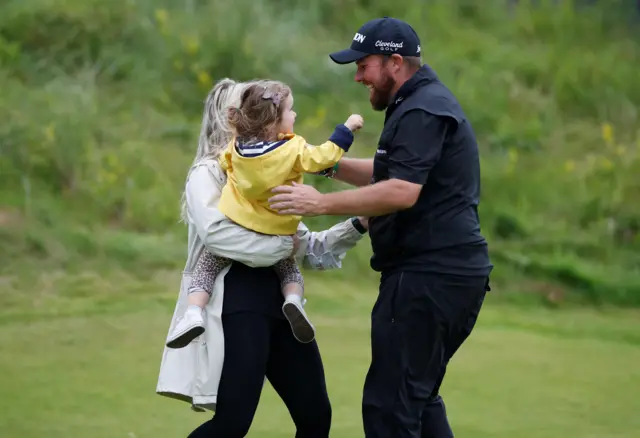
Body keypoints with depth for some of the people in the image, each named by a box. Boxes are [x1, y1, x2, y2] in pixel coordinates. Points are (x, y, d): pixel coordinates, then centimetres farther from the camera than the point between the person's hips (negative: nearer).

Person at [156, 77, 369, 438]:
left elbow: (309, 251, 18)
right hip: (236, 303, -7)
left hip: (279, 300, 7)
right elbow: (215, 232, -21)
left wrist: (357, 226, 5)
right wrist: (283, 245, -16)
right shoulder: (208, 173, 0)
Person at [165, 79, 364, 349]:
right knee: (290, 270, 22)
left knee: (207, 267, 13)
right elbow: (322, 157, -13)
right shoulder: (293, 150, -16)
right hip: (276, 236, -1)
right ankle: (293, 299, -10)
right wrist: (347, 129, -4)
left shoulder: (236, 147, -4)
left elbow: (224, 164, 14)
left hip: (235, 228, 1)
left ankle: (194, 312, -9)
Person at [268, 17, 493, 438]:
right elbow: (389, 175, 27)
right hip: (454, 273, 11)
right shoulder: (426, 102, 20)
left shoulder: (422, 112, -15)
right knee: (418, 397, 18)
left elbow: (402, 191, -26)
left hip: (429, 276, -11)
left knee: (389, 403, -10)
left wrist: (321, 203, -23)